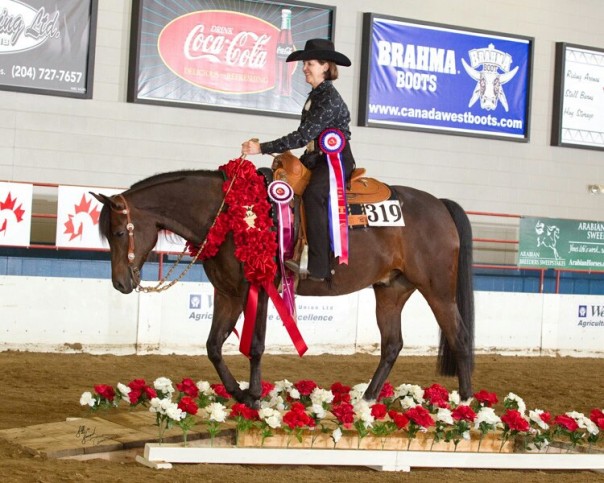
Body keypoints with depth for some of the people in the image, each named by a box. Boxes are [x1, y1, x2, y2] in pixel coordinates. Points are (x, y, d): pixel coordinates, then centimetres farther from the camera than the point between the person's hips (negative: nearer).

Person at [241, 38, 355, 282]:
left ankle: (318, 267, -38)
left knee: (312, 194, -33)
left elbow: (303, 136, -22)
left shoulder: (329, 99, -15)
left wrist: (262, 148, -22)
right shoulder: (315, 96, 15)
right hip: (318, 159, 11)